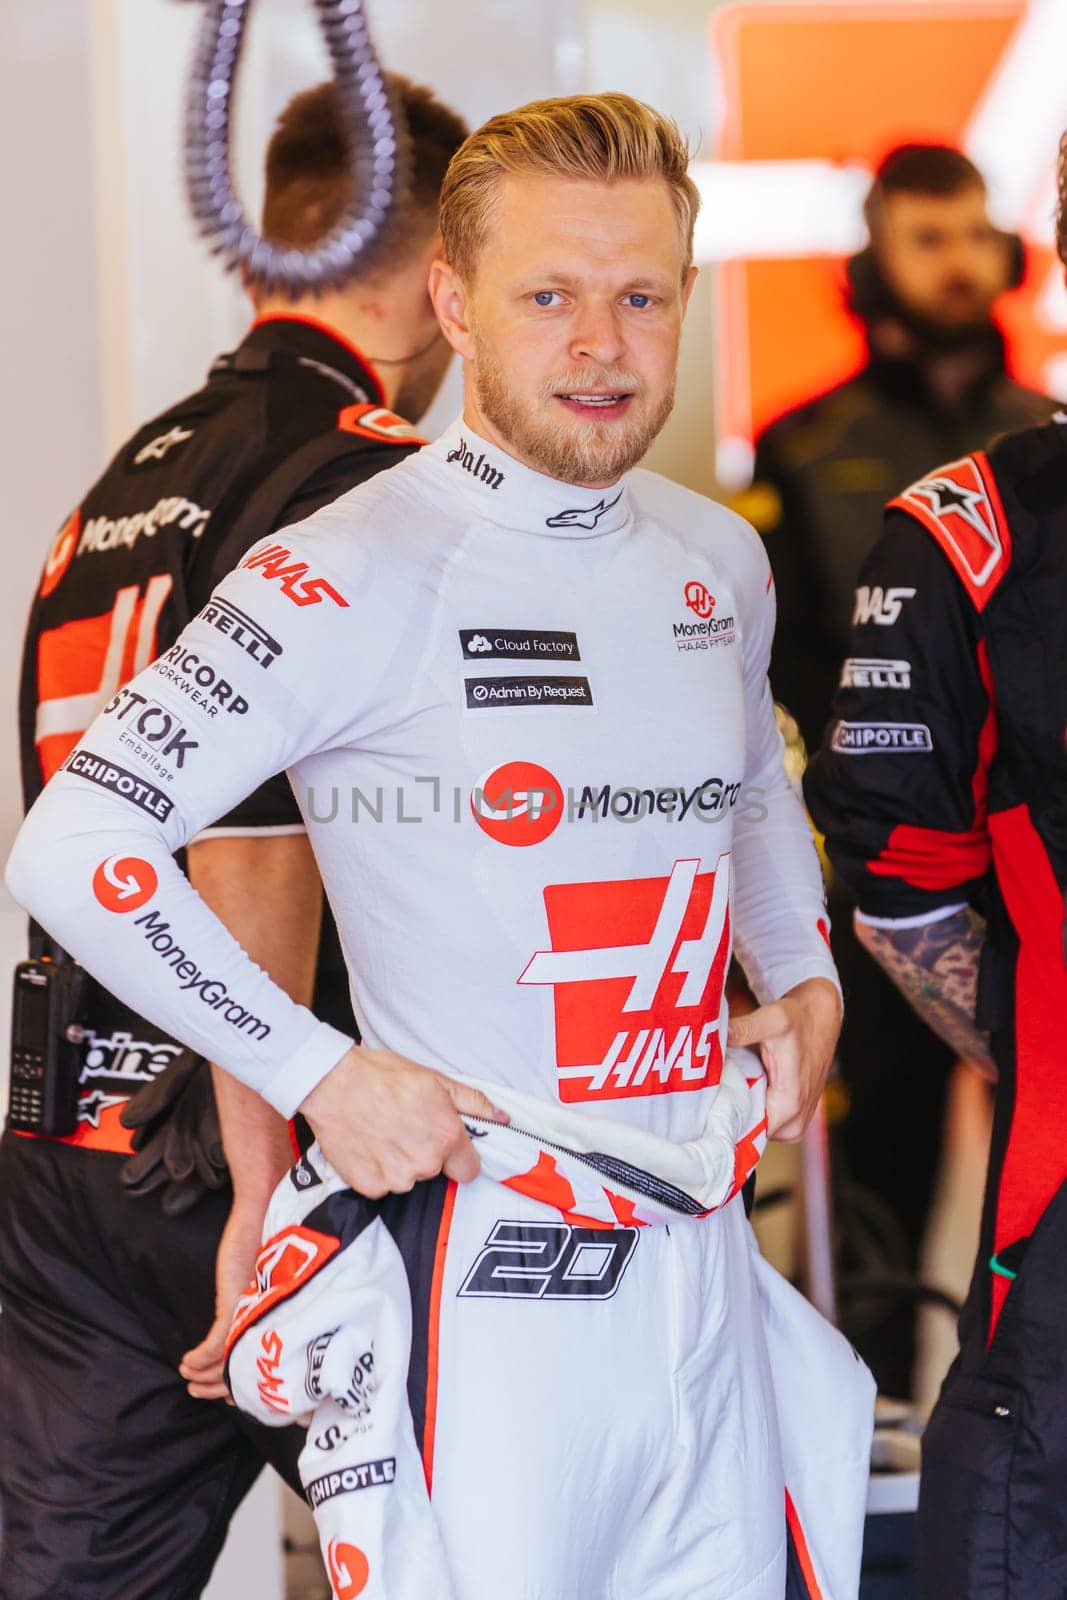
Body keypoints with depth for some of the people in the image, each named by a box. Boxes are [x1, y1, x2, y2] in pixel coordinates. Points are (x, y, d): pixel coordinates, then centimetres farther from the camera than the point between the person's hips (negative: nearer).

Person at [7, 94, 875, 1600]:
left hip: (703, 1255, 7)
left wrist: (806, 984, 14)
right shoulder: (361, 578, -13)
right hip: (481, 1289, -6)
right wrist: (320, 1071, -14)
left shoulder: (721, 560, 10)